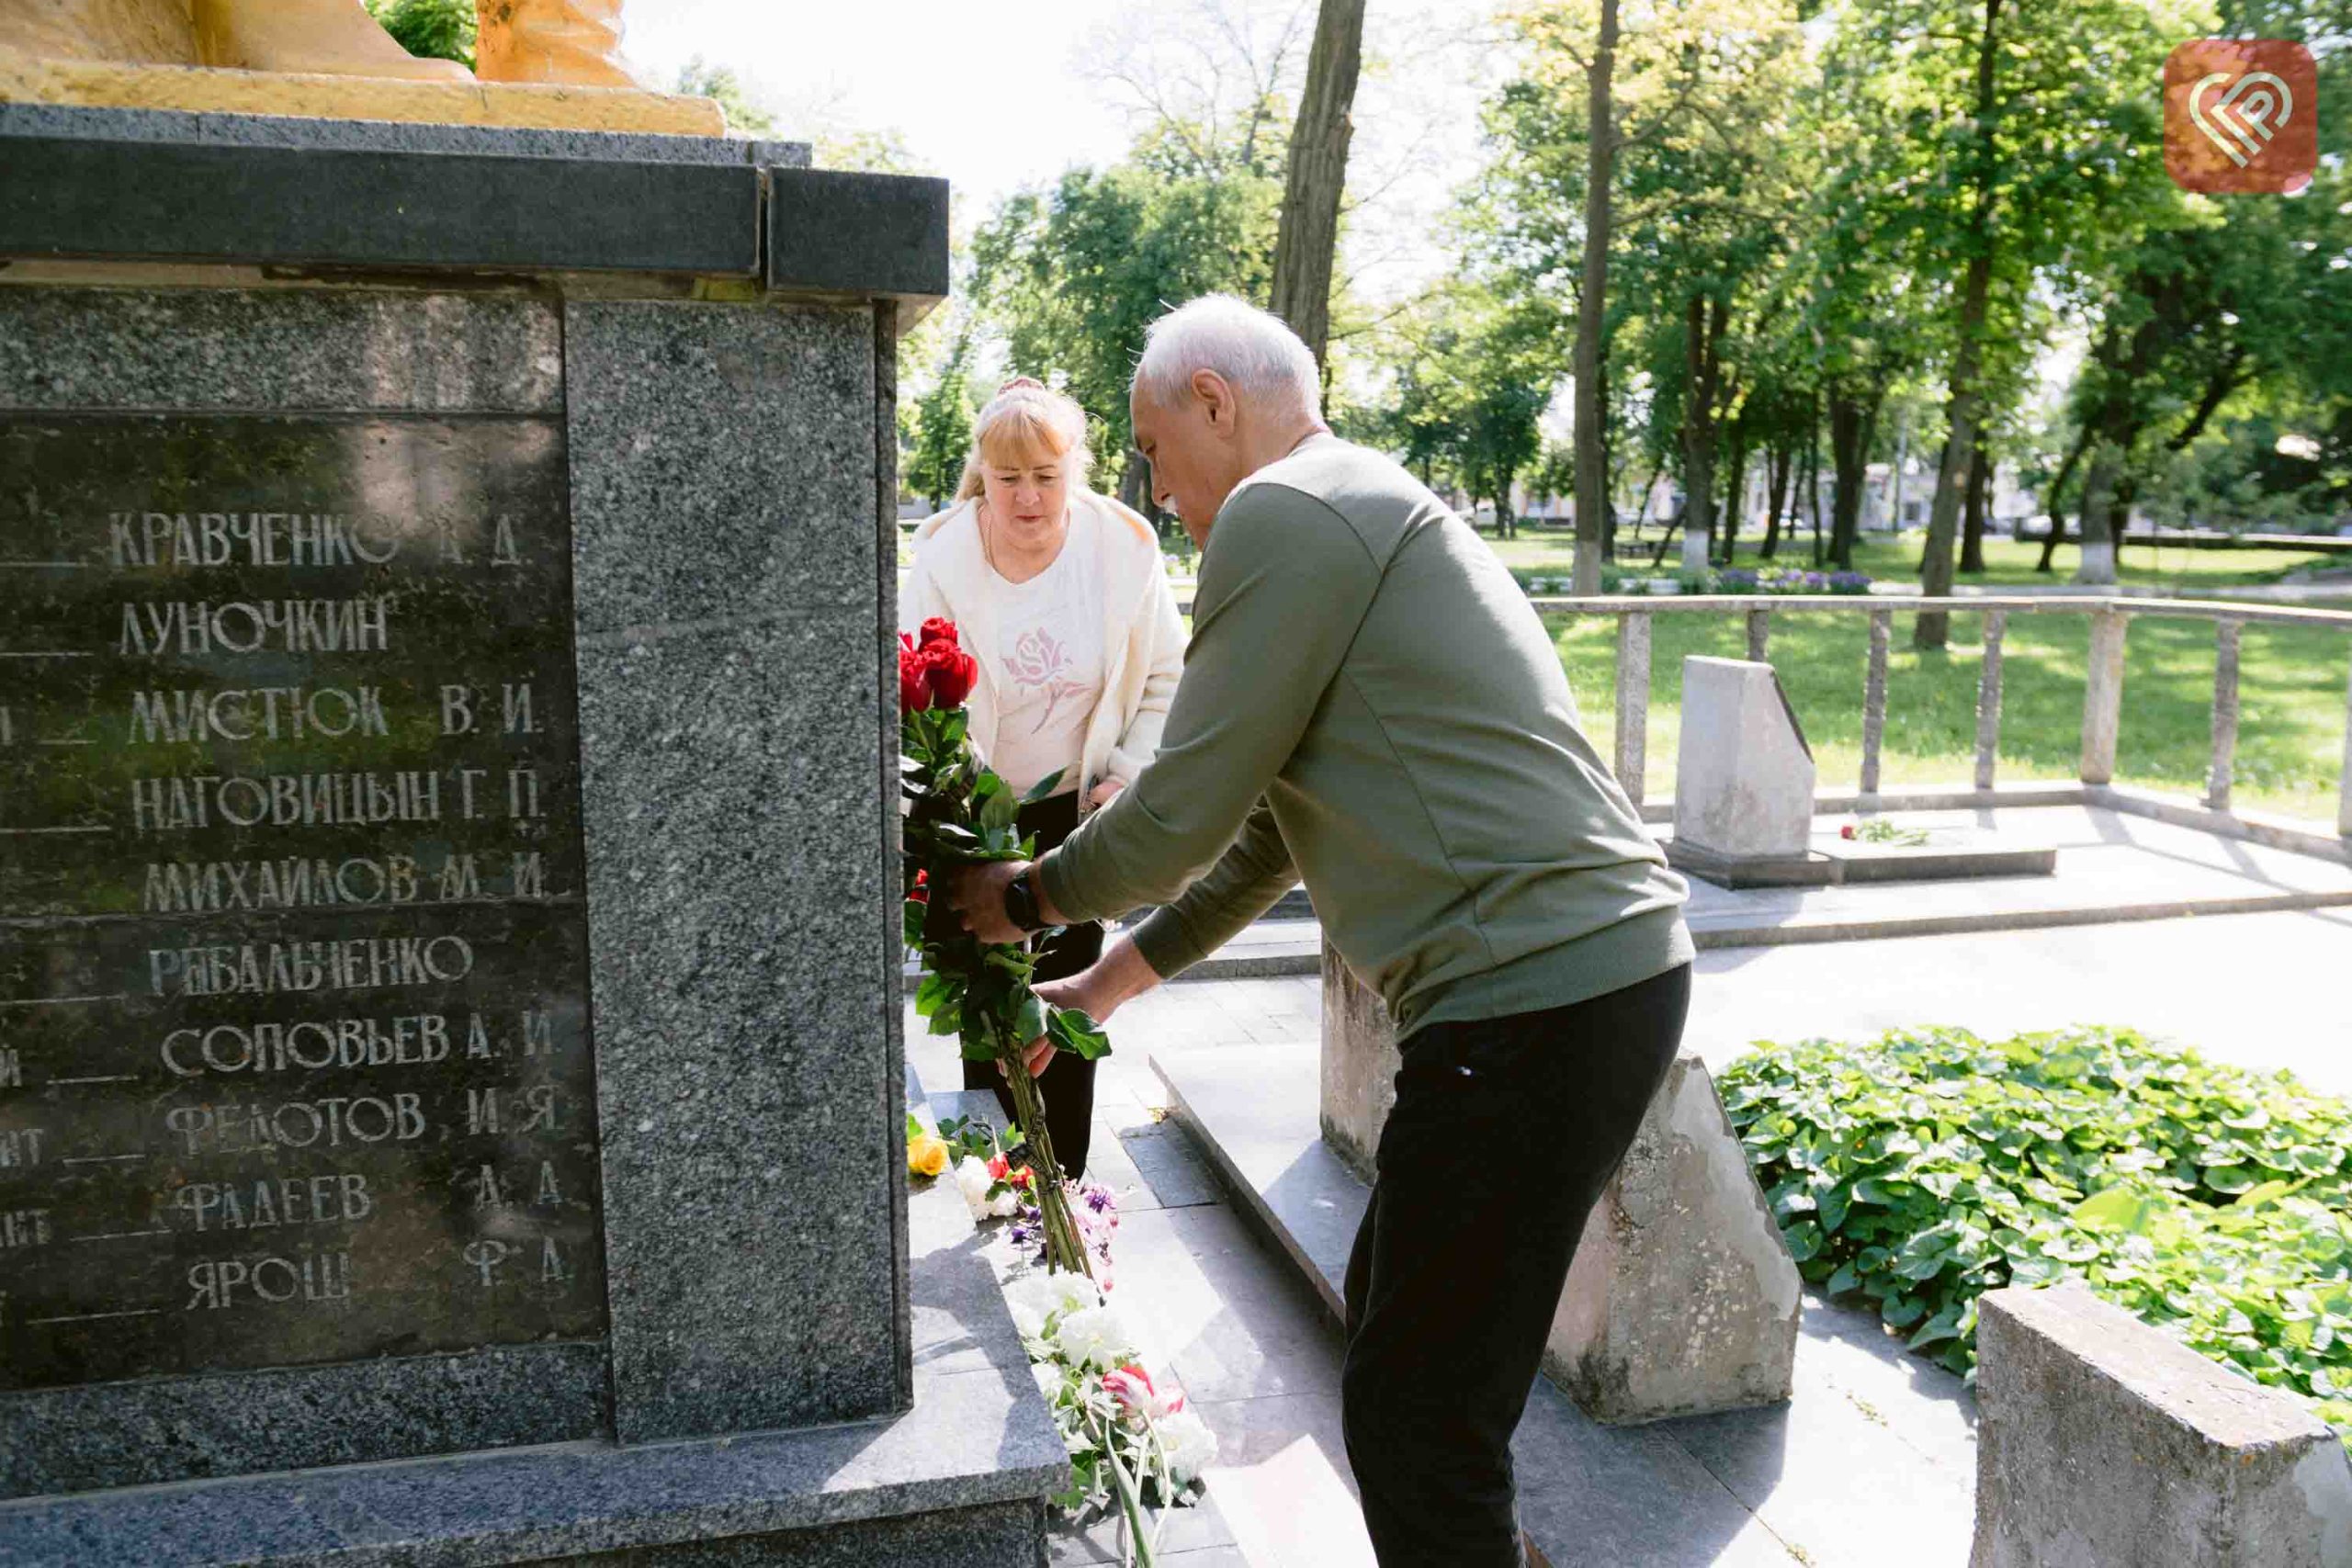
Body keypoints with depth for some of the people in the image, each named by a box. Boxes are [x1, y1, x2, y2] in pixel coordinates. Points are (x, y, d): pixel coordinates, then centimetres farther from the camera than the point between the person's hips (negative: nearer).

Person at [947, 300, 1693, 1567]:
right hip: (1599, 966, 11)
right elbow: (1266, 829, 26)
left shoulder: (1282, 514, -10)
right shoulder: (1366, 512, 23)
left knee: (1416, 1414, 0)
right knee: (1394, 1314, 24)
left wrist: (1031, 895, 9)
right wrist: (1109, 982, 30)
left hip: (1536, 1000, -11)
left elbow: (1186, 810, -10)